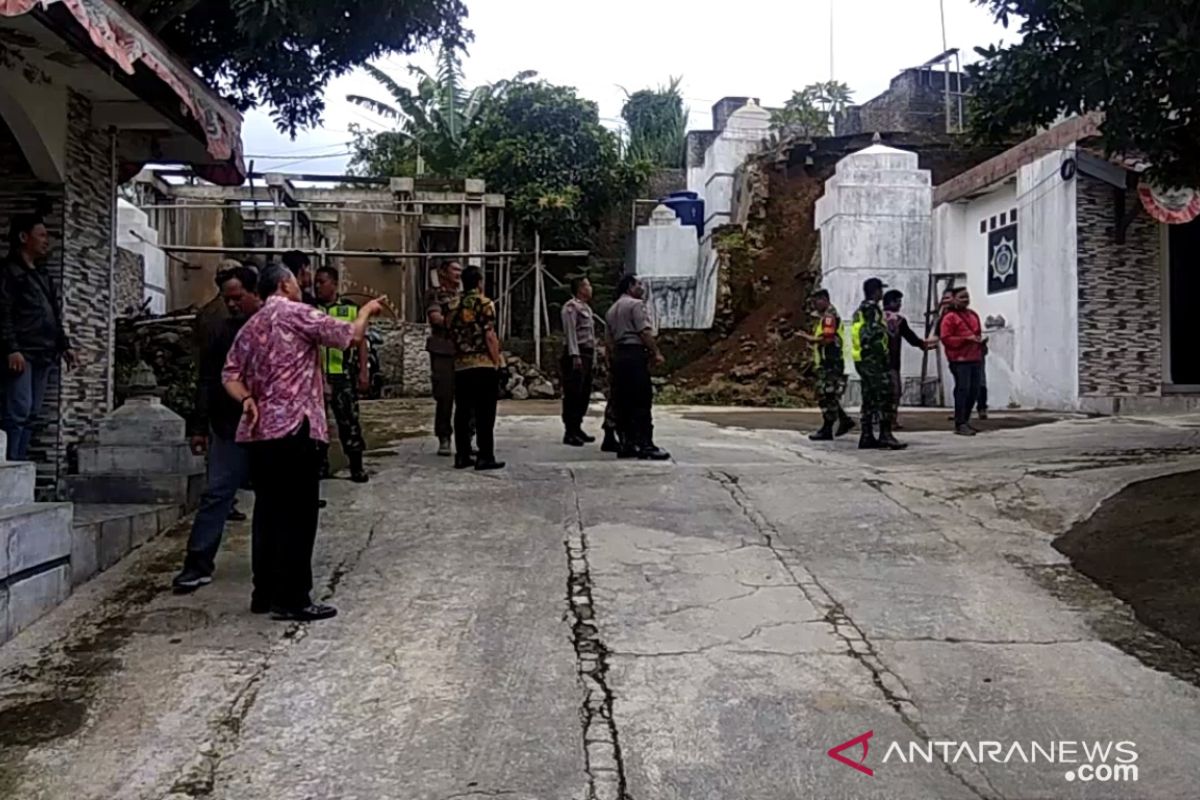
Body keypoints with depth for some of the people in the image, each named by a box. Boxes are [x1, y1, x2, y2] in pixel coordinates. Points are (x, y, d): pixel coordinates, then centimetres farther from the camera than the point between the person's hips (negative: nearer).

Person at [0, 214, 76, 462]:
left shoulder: (42, 276, 23)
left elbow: (56, 315, 25)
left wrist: (64, 346, 17)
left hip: (43, 355, 8)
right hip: (21, 354, -8)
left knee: (32, 414, 5)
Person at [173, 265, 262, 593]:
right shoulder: (218, 335, 9)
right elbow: (206, 385, 9)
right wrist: (200, 427, 4)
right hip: (229, 430, 1)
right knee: (216, 494, -2)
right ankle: (198, 563, 4)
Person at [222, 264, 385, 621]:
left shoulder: (250, 326, 18)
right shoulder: (295, 313, -5)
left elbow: (231, 373, 10)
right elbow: (349, 335, -7)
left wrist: (246, 400, -4)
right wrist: (366, 312, 11)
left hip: (259, 432, 8)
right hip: (293, 430, -8)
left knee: (268, 512, 13)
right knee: (297, 517, -4)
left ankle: (265, 592, 19)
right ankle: (291, 599, -1)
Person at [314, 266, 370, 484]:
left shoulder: (350, 308, 3)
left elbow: (360, 340, 3)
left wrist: (364, 371, -4)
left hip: (343, 374, -2)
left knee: (348, 419, -1)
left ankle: (356, 466, 7)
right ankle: (320, 463, 22)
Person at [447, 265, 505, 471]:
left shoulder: (455, 306, 12)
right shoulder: (484, 303, -5)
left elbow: (452, 336, 14)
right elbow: (490, 335, -11)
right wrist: (497, 361, -6)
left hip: (460, 366, 6)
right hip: (484, 364, -6)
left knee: (463, 411, 8)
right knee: (485, 413, -2)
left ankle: (462, 455, 11)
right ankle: (485, 457, -2)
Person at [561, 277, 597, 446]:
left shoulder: (586, 308, 21)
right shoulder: (571, 307, -7)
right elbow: (570, 332, -15)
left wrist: (593, 358, 17)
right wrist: (575, 356, -21)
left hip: (587, 353, 9)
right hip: (576, 354, -9)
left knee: (584, 394, 11)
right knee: (573, 394, -8)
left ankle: (577, 428, 18)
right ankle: (569, 432, -6)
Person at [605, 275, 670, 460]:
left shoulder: (612, 310, 22)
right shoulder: (636, 304, -4)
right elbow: (645, 331, -12)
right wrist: (656, 353, -9)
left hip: (619, 355, 9)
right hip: (635, 353, -9)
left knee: (623, 402, 7)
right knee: (642, 402, -10)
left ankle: (626, 445, 8)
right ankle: (646, 445, -13)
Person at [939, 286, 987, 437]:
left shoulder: (973, 315, 20)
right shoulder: (949, 317, -4)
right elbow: (945, 339, -11)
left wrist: (980, 341, 8)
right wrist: (966, 339, -18)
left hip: (975, 359, 8)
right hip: (960, 360, -7)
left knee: (974, 391, 7)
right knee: (962, 390, -10)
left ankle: (965, 420, 20)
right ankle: (960, 424, -6)